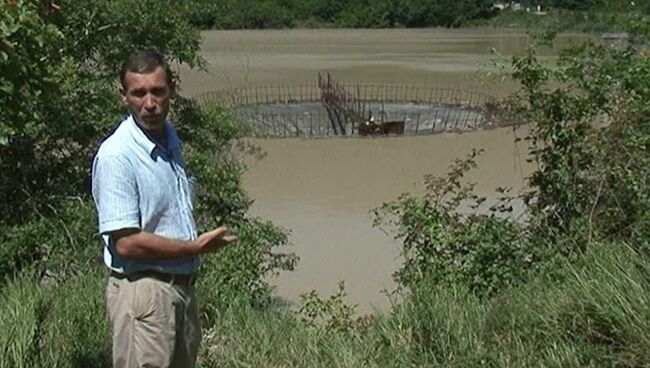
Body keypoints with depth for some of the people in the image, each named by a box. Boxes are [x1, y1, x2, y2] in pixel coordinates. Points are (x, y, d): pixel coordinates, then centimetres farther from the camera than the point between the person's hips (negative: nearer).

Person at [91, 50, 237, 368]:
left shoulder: (170, 139, 10)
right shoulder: (116, 156, -18)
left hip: (183, 287, 9)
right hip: (142, 290, -9)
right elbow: (126, 243, -22)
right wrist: (197, 247, -15)